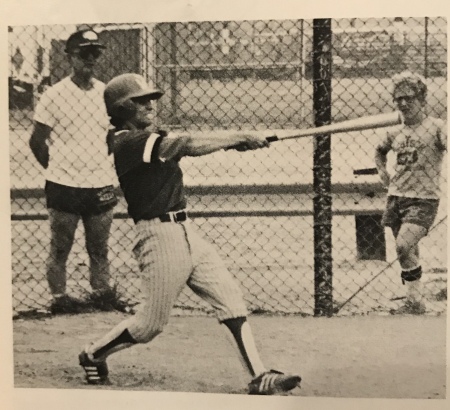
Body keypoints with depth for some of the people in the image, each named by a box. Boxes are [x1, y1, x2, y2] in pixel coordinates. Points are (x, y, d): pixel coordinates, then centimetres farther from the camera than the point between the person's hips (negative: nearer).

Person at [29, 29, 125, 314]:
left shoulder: (107, 93, 5)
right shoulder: (55, 95, -7)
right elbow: (37, 141, -1)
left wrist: (110, 167, 6)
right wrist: (56, 171, 1)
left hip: (101, 185, 4)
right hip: (64, 187, -3)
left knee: (100, 248, 13)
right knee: (60, 248, 6)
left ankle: (102, 293, 26)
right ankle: (59, 297, 16)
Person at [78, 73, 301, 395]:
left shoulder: (155, 137, 16)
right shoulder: (128, 142, -14)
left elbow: (189, 143, 4)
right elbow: (192, 146, -21)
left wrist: (236, 140, -13)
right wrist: (239, 137, -14)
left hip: (186, 232, 9)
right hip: (160, 235, -9)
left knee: (231, 300, 0)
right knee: (152, 323, 1)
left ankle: (260, 377, -2)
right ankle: (93, 355, 24)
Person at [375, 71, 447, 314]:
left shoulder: (435, 127, -4)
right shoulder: (395, 132, 12)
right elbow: (380, 151, 31)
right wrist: (382, 172, 17)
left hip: (424, 199, -6)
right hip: (396, 197, 6)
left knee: (404, 246, -21)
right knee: (409, 254, 8)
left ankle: (415, 301, -7)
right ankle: (416, 301, 19)